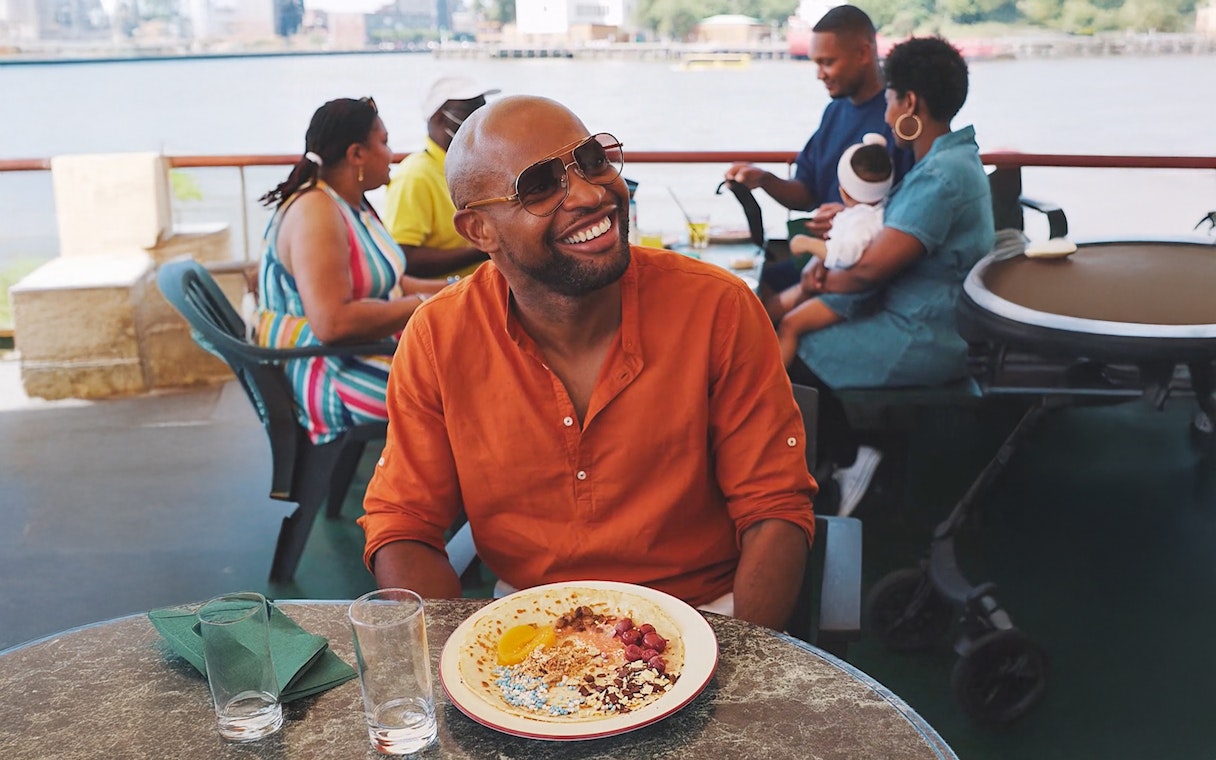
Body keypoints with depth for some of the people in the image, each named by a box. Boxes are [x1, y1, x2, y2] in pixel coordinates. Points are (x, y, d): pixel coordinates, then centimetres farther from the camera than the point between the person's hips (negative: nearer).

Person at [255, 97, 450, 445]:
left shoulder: (354, 204, 10)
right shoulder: (315, 213, -20)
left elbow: (385, 281, 18)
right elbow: (333, 322, -30)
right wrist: (421, 305, -21)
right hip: (331, 378, -10)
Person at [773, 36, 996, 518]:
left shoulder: (941, 176, -23)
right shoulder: (946, 159, 10)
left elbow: (872, 267, -25)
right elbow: (889, 236, 15)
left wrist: (811, 286, -7)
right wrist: (830, 263, -3)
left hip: (923, 338, -10)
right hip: (917, 316, 10)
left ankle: (847, 460, 7)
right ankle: (840, 453, 10)